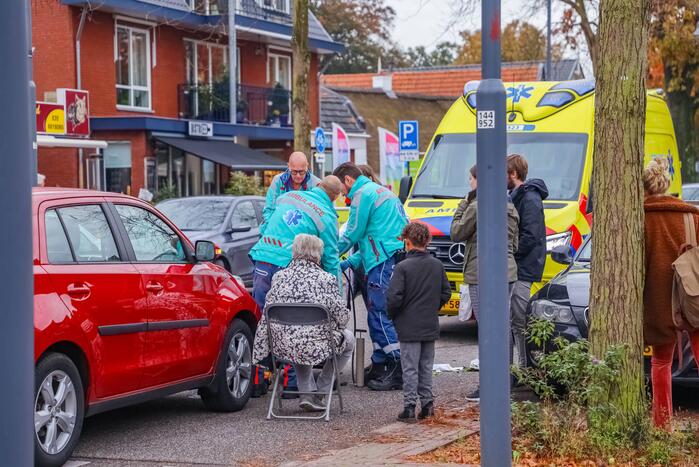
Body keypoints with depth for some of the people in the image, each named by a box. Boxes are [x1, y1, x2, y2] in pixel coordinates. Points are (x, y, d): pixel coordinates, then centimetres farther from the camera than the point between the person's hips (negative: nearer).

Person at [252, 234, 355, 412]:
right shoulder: (326, 279, -8)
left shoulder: (279, 277, 2)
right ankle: (318, 394, 23)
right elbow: (342, 315, -5)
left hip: (284, 347, 4)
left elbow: (265, 319, 4)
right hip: (316, 347, -4)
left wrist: (258, 353, 10)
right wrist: (334, 329, 20)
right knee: (348, 339, 27)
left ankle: (306, 393, 23)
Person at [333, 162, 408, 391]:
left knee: (380, 315, -9)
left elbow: (352, 235, -3)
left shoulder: (363, 194, -4)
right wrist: (351, 262, 24)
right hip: (397, 259, 10)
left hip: (385, 263, -10)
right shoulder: (382, 191, 27)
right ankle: (378, 368, 17)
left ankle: (398, 372, -11)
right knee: (378, 314, 13)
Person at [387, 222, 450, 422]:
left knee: (410, 368, 0)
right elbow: (446, 293, 8)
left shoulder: (403, 267, -14)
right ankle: (427, 403, 15)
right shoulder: (437, 265, 2)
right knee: (426, 367, 15)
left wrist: (392, 315, 0)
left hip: (409, 328, -5)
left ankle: (409, 407, -1)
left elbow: (394, 298, -18)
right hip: (431, 327, 5)